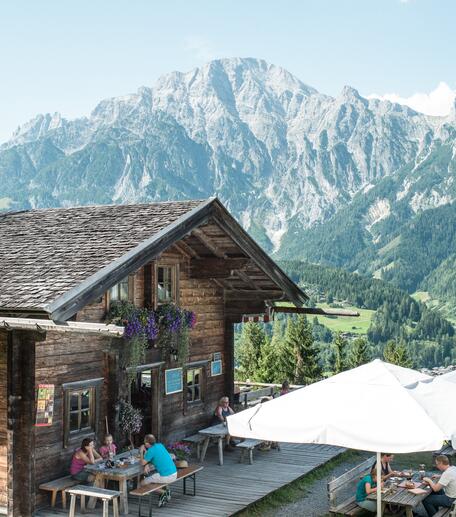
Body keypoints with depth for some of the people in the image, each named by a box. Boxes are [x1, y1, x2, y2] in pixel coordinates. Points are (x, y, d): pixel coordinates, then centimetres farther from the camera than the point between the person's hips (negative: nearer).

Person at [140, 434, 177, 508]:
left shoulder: (151, 451, -14)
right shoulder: (160, 445, 9)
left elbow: (142, 463, -5)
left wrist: (141, 452, 8)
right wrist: (147, 464, 4)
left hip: (166, 477, -8)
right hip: (174, 474, 8)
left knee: (143, 483, 7)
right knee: (152, 475, 35)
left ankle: (163, 493, 0)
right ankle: (166, 490, 16)